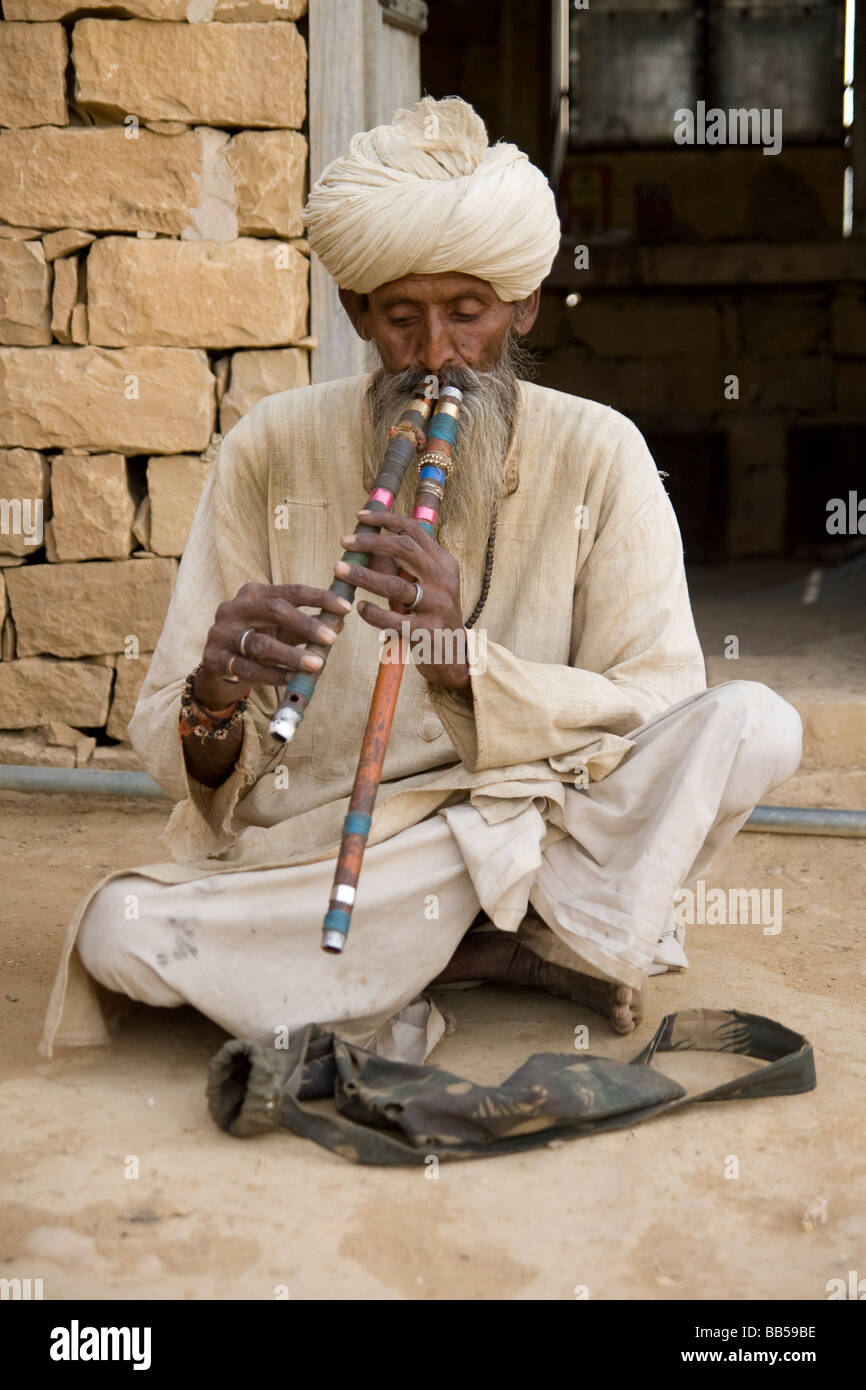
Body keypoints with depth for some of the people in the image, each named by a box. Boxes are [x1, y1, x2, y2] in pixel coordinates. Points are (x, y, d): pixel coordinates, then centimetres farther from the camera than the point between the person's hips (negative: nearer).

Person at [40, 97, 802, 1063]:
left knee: (755, 723, -25)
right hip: (312, 850, 0)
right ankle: (552, 942, -16)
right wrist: (214, 703, -31)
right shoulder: (272, 450, -5)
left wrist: (465, 659, -27)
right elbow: (166, 743, -4)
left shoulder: (598, 456, -5)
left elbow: (660, 715, -10)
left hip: (545, 816, 0)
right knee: (118, 928, -28)